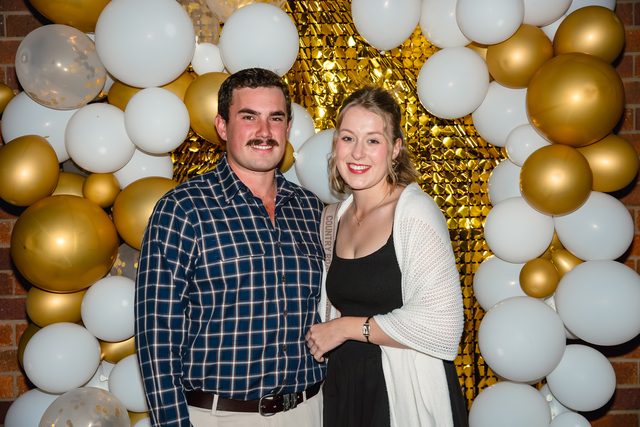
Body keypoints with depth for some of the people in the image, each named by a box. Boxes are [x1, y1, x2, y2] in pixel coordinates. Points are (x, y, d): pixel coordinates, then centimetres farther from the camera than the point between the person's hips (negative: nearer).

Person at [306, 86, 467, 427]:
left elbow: (439, 327, -23)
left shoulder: (415, 212, -16)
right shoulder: (338, 217, 5)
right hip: (344, 387, 6)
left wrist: (347, 327, -15)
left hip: (407, 392, -6)